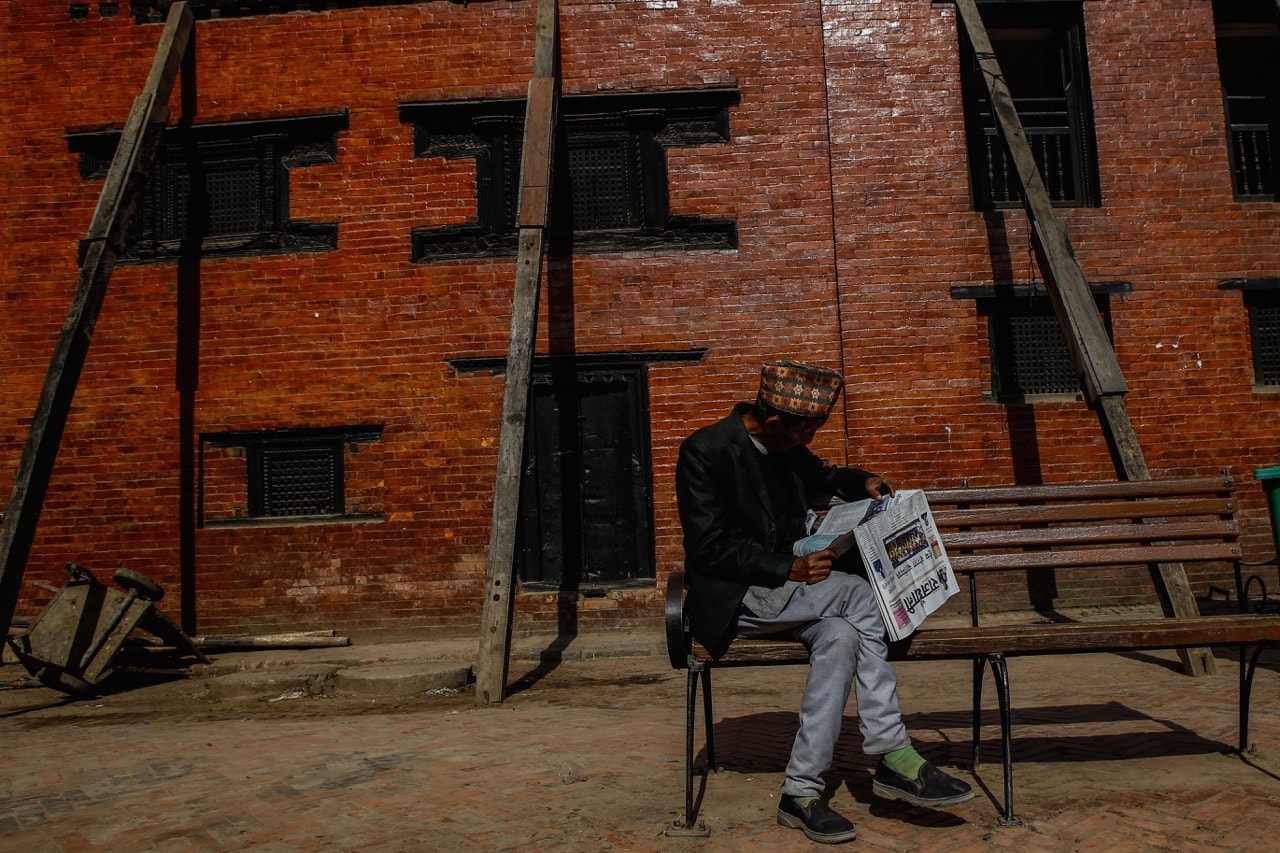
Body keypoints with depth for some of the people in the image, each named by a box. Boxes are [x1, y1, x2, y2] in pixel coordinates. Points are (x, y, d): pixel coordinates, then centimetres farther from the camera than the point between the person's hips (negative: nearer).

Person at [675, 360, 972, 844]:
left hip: (786, 587, 7)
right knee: (860, 594, -24)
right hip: (733, 600, -7)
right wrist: (789, 568, -25)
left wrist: (861, 483, 6)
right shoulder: (704, 451, -15)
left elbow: (820, 480, 28)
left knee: (841, 636, -25)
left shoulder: (789, 448, 7)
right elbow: (710, 547, -18)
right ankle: (894, 757, -16)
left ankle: (801, 790, -19)